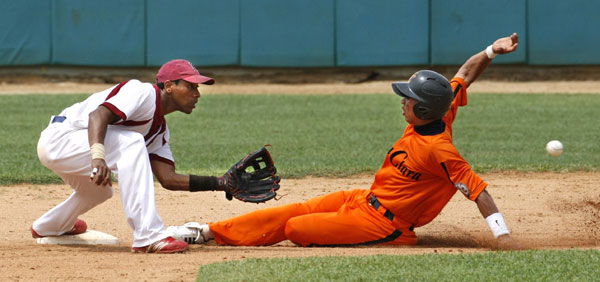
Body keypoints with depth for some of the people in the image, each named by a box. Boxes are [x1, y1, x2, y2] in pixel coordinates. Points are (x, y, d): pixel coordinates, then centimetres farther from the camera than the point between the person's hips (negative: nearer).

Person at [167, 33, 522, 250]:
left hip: (378, 223, -9)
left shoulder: (438, 149, -29)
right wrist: (490, 52, -11)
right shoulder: (437, 118, -3)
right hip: (366, 197, 9)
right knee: (296, 210, 7)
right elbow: (464, 75, 4)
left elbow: (476, 188, -30)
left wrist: (503, 234, -34)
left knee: (295, 227, -7)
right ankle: (209, 232, 11)